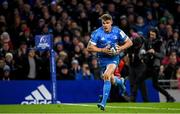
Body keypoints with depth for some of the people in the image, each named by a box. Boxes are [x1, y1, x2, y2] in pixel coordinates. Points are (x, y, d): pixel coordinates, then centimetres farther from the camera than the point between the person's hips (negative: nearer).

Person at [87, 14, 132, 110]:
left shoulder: (117, 31, -8)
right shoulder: (97, 33, -12)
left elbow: (129, 42, 2)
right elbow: (89, 47, -12)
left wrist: (120, 48, -16)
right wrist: (102, 50, -23)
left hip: (114, 58, -2)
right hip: (102, 58, 3)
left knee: (107, 76, -25)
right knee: (111, 80, 14)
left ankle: (103, 103, -26)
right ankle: (121, 82, 54)